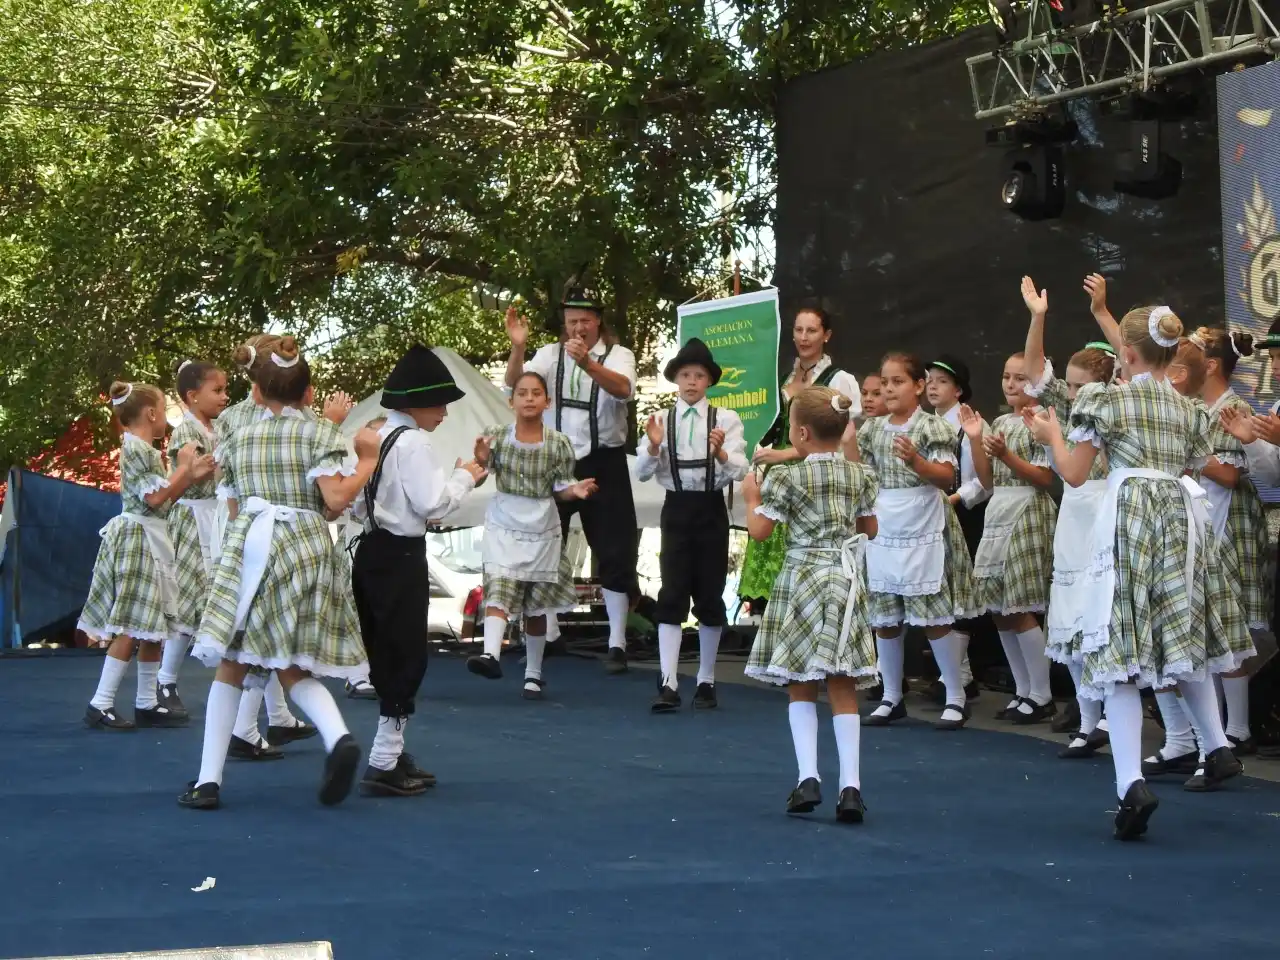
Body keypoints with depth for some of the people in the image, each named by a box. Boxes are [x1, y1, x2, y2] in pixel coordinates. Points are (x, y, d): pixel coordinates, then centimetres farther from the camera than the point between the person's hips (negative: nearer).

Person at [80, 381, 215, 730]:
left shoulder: (145, 450, 18)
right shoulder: (136, 448, -12)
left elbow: (162, 498, 19)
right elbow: (155, 498, -19)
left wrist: (192, 476, 9)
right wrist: (184, 468, -8)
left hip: (151, 540, 10)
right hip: (137, 537, -10)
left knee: (152, 628, 11)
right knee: (131, 628, -12)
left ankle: (147, 704, 15)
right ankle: (100, 705, -11)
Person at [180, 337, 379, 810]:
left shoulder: (239, 440, 13)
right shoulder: (318, 433, 2)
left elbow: (234, 510, 16)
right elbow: (336, 500, -11)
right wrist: (367, 462, 3)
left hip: (248, 548, 1)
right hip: (306, 549, -1)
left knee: (230, 665, 8)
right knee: (293, 668, 6)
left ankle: (208, 779, 4)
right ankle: (338, 735, -23)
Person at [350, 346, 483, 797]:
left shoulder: (374, 437, 13)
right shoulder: (413, 443, -15)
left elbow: (357, 504, 17)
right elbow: (434, 503, -18)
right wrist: (465, 477, -3)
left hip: (371, 551, 9)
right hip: (401, 557, -9)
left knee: (385, 655, 15)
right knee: (407, 657, -3)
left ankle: (392, 755, 23)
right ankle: (384, 764, -4)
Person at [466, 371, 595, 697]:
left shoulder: (558, 444, -4)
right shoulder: (497, 437, -5)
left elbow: (559, 490, 2)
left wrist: (575, 490, -19)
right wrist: (481, 461, -26)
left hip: (542, 532, 1)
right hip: (503, 528, -1)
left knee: (537, 607, 9)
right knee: (499, 590, -21)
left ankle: (533, 675, 20)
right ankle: (491, 655, -37)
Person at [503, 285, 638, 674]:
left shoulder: (618, 355, -3)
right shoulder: (551, 354, 5)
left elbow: (623, 389, -26)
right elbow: (516, 384, -11)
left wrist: (588, 364, -44)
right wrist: (517, 347, -31)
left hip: (603, 463, -2)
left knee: (613, 553, -1)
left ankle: (617, 643, 6)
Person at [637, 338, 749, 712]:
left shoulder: (725, 420, 1)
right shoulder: (661, 420, 4)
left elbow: (739, 471, -9)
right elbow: (642, 473, -2)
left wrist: (720, 451, -29)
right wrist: (653, 446, -22)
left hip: (711, 509, 0)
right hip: (676, 509, 0)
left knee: (710, 595, 6)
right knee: (672, 595, -8)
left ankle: (706, 681, 17)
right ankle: (668, 684, -12)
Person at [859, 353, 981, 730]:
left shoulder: (932, 426, -7)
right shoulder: (872, 429, 7)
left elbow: (947, 477, -14)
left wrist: (916, 460, -29)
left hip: (923, 534, -5)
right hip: (883, 535, 5)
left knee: (935, 618, -2)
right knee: (884, 618, 9)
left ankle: (956, 698, 8)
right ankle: (891, 697, 21)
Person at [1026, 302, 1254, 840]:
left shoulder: (1107, 400, -2)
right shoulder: (1189, 410, 12)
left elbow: (1075, 474, 0)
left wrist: (1052, 437, 18)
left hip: (1128, 520, -5)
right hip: (1182, 521, 5)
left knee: (1122, 652, -8)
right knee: (1186, 638, 24)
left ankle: (1131, 782, -22)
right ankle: (1217, 748, 34)